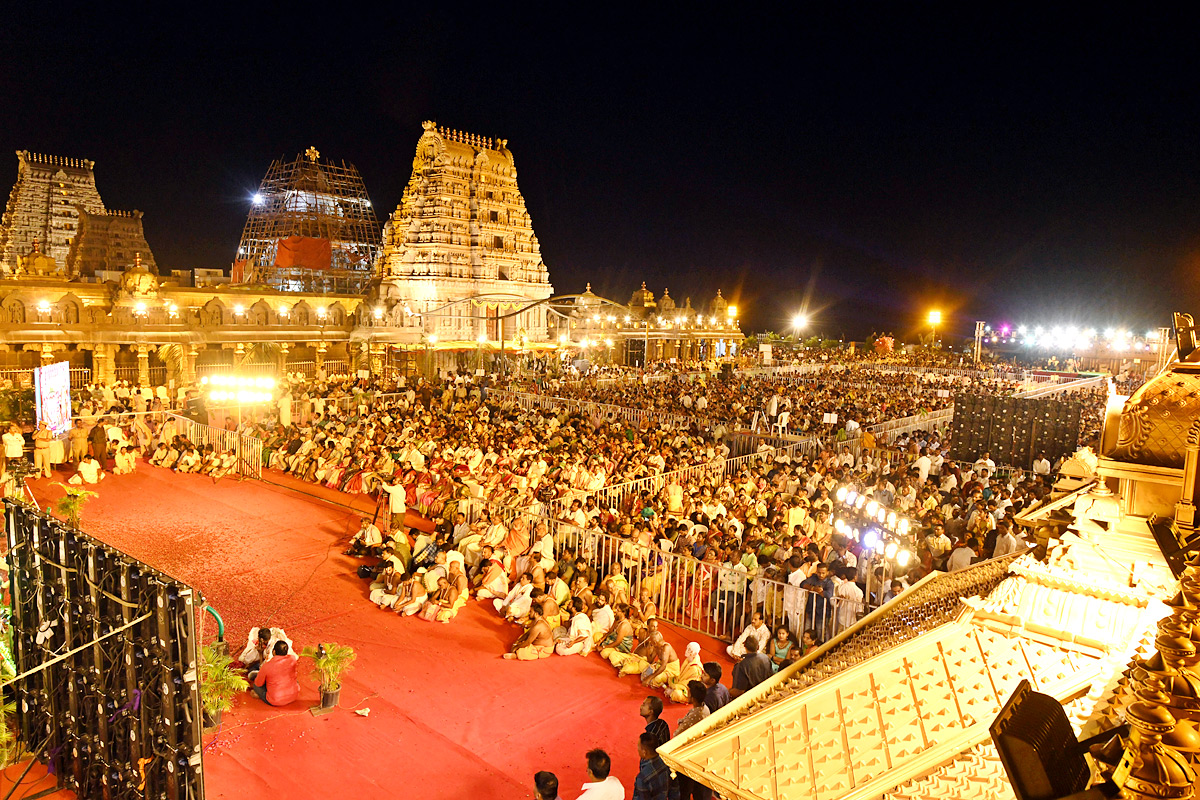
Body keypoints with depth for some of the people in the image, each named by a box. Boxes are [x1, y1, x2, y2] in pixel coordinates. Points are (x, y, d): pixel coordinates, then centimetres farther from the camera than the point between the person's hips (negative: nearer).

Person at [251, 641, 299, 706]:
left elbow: (258, 684, -5)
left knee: (255, 685, 18)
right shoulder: (292, 659, -12)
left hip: (275, 702, -3)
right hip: (294, 697, 3)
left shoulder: (266, 666, -21)